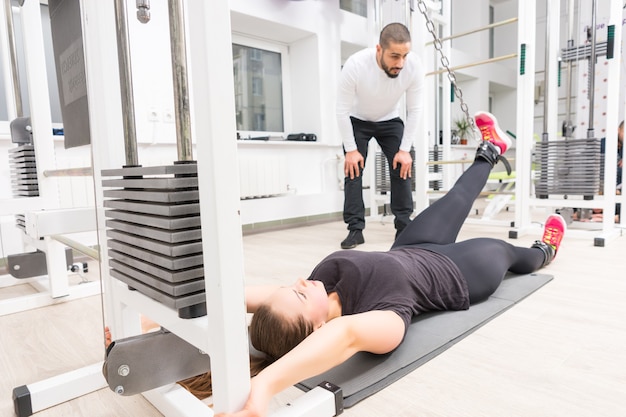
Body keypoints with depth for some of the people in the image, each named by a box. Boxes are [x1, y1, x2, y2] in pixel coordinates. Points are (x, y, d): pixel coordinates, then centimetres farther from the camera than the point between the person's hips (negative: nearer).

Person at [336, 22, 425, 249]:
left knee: (402, 168, -6)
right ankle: (355, 229, -4)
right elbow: (342, 111, -26)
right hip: (357, 121, -1)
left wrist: (405, 149, -18)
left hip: (390, 121, 2)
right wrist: (351, 149, -23)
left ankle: (404, 226, 5)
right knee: (353, 169, -11)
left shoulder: (414, 66, -28)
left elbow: (414, 110, -18)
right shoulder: (355, 65, -35)